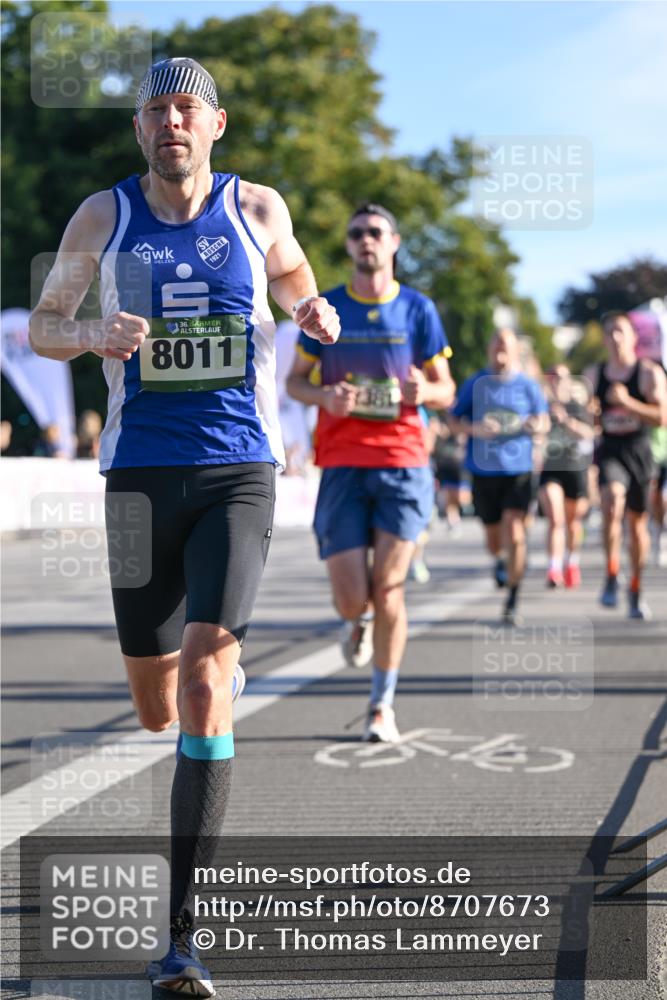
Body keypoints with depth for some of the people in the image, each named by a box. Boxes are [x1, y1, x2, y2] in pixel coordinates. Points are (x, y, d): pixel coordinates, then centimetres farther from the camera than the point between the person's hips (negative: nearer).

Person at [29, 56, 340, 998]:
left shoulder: (257, 208, 4)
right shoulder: (103, 216, 4)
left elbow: (292, 276, 25)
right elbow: (41, 327, 12)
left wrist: (314, 311, 1)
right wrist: (94, 334, -11)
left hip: (238, 473, -2)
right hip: (141, 471, 2)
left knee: (203, 688, -17)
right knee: (156, 710, 9)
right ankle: (224, 666, 50)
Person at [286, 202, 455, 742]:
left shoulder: (418, 309, 5)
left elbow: (446, 390, 9)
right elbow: (295, 379, 12)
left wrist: (424, 390, -15)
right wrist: (325, 396, -11)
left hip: (403, 461, 0)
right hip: (342, 464, 1)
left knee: (388, 591, -5)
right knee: (352, 599, -4)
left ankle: (383, 705, 11)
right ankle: (360, 622, 35)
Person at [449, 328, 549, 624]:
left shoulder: (528, 386, 3)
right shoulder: (475, 383, 4)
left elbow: (544, 422, 11)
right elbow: (454, 421, 7)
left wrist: (535, 426, -13)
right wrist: (475, 429, -13)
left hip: (518, 470, -2)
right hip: (483, 470, 2)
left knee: (514, 534, -15)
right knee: (493, 538, 12)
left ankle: (512, 600, -4)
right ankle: (499, 561, 50)